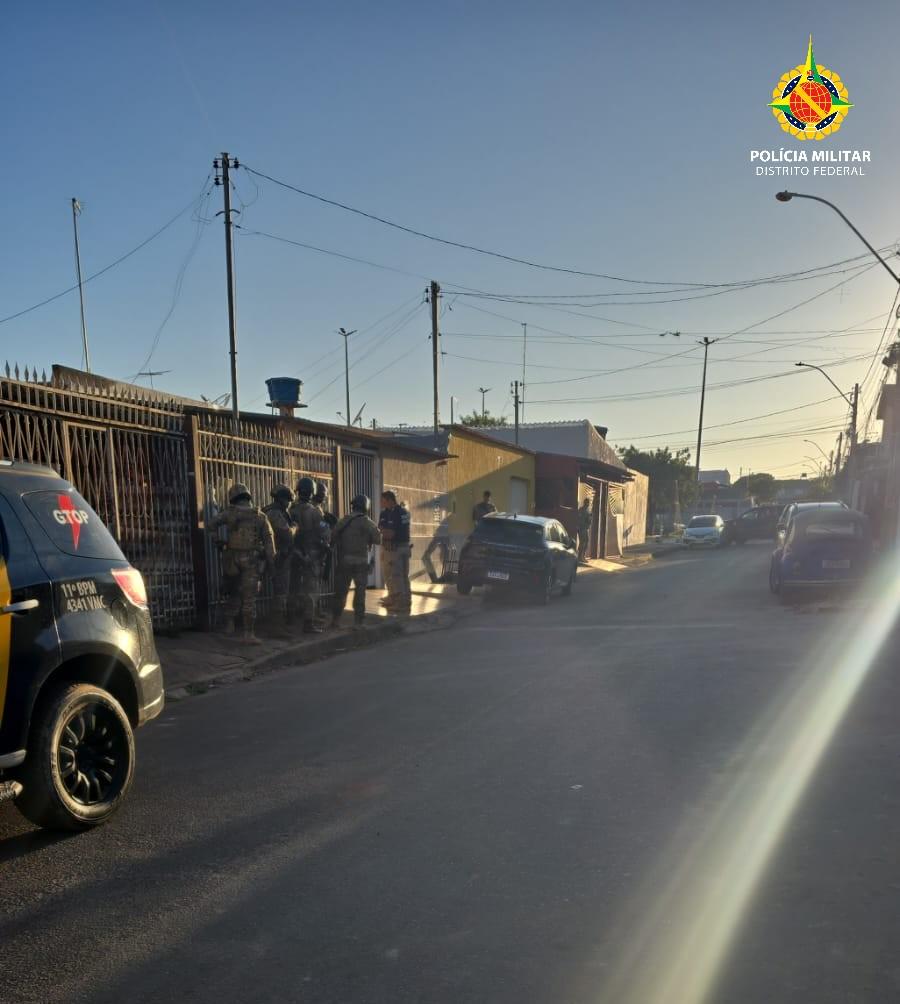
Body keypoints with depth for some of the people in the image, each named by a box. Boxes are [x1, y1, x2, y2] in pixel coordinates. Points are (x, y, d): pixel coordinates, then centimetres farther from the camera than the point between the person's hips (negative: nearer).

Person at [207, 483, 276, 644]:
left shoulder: (229, 513, 2)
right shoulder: (259, 516, 4)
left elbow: (210, 526, 0)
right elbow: (269, 538, 0)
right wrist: (271, 561, 0)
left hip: (232, 558, 1)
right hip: (251, 560, -1)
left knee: (233, 591, 21)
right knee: (249, 597, -1)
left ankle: (229, 624, 20)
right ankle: (248, 633, -3)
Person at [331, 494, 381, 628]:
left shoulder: (344, 520, 6)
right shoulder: (366, 522, -5)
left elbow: (333, 538, 1)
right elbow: (378, 539, -10)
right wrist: (367, 538, 7)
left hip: (343, 561, 3)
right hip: (360, 562, -3)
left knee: (341, 590, 11)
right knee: (360, 590, 6)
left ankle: (336, 619, 13)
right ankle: (358, 620, 5)